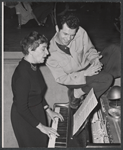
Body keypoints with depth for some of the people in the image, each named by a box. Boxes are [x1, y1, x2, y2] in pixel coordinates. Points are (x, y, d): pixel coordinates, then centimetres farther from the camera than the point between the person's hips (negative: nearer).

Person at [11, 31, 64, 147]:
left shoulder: (33, 66, -1)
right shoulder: (22, 74, -30)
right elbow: (21, 108, -26)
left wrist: (48, 111, 9)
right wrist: (40, 126, -20)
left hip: (37, 112, 9)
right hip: (25, 120, -8)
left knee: (43, 143, 21)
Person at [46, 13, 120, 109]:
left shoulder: (80, 32, -16)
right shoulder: (51, 54, -23)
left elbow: (90, 49, 3)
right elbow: (61, 79, -17)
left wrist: (94, 59, -20)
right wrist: (85, 73, -26)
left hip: (90, 67, 6)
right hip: (75, 79, -6)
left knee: (114, 51, -12)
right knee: (106, 79, -27)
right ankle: (76, 94, -9)